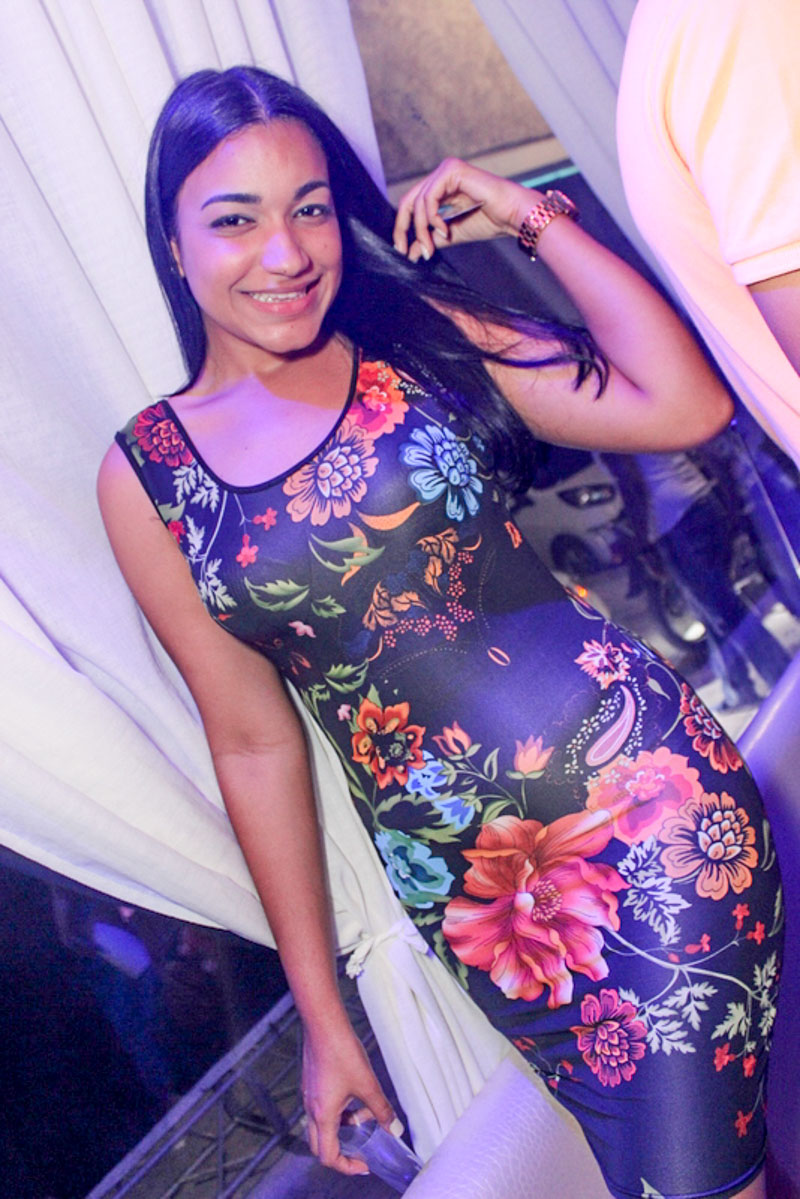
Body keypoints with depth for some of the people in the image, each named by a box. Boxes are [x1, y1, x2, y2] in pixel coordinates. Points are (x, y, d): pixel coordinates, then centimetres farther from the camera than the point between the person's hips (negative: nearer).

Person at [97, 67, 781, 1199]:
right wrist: (323, 1013, 8)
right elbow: (255, 741, 4)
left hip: (645, 779, -1)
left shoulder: (422, 339, 1)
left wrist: (533, 215, -5)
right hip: (465, 878, 1)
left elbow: (686, 405, -9)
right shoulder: (144, 478, 1)